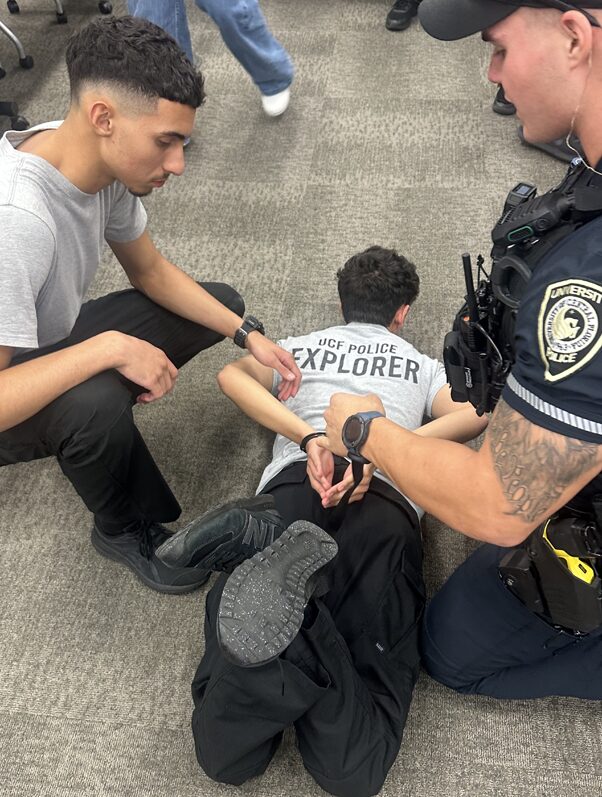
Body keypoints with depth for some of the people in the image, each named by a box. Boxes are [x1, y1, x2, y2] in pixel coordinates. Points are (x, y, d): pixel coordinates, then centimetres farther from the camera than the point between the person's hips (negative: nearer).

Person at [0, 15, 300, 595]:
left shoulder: (105, 161, -14)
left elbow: (151, 272, 0)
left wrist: (247, 334, -8)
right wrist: (109, 348, -36)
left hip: (54, 341, 7)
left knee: (221, 304, 3)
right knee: (95, 402, -40)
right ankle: (128, 531, -6)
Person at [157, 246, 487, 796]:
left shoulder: (300, 347, 35)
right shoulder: (423, 365, 34)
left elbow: (232, 375, 13)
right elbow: (472, 416, 12)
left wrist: (309, 436, 1)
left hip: (293, 481, 1)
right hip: (390, 500, -1)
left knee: (225, 752, -12)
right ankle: (286, 581, -39)